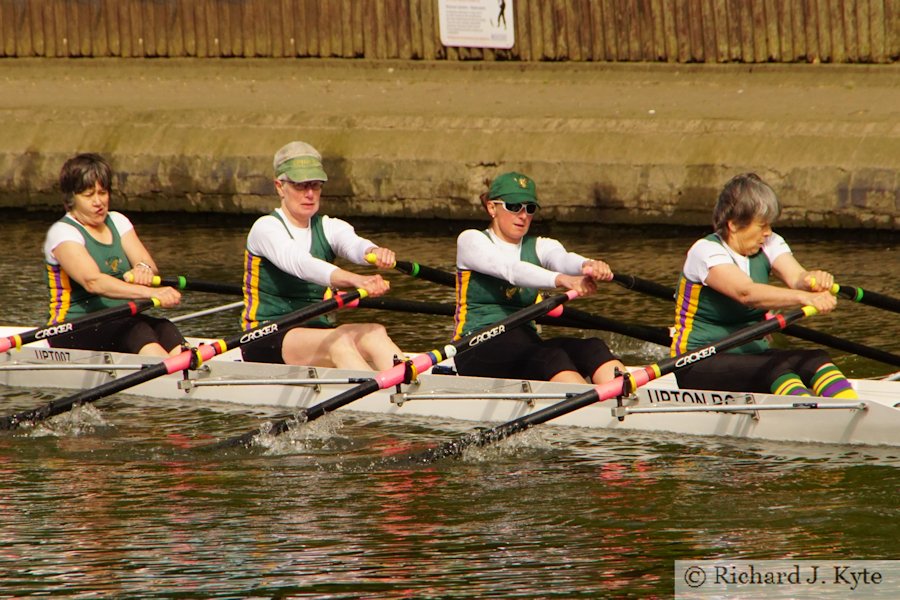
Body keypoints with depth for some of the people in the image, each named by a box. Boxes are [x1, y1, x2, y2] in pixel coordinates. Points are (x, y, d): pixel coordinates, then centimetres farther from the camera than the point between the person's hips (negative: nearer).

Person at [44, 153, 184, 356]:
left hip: (120, 321, 6)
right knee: (136, 330, -35)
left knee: (165, 329, -27)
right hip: (74, 331, -6)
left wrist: (143, 268, -24)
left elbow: (149, 264, 3)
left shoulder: (117, 222, 15)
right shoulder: (62, 232, -8)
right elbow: (93, 281, -25)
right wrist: (149, 293, -37)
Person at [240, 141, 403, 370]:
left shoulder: (330, 228, 12)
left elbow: (354, 245, -12)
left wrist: (374, 252, -39)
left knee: (374, 334, -26)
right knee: (340, 340, -33)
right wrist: (354, 280, -44)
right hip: (266, 341, -5)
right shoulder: (266, 228, -6)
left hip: (318, 334, 5)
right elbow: (299, 263, -27)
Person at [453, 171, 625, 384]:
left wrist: (589, 266, -37)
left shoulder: (539, 247, 15)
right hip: (477, 352, -5)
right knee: (551, 358, -34)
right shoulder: (471, 240, 0)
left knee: (594, 349, -23)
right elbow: (511, 270, -21)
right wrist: (561, 279, -39)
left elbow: (563, 259, -10)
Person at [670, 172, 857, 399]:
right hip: (700, 365, -6)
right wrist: (804, 297, -47)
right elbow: (747, 293, -33)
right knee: (777, 369, -34)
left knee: (817, 361, -22)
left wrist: (813, 281, -38)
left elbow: (796, 277, -13)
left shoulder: (770, 244, 7)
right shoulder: (706, 251, -15)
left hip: (751, 355, 6)